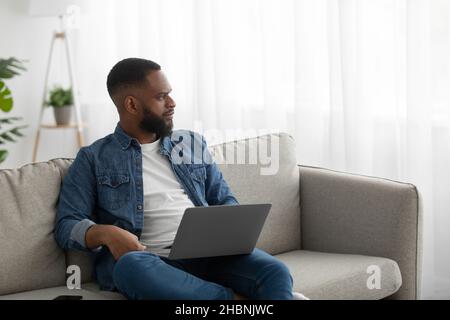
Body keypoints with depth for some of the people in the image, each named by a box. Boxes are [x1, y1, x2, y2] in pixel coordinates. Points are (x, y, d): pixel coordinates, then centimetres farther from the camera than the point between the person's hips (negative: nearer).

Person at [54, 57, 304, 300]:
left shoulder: (192, 143, 23)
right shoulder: (94, 159, 12)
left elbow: (225, 200, 23)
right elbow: (67, 226, 6)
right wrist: (105, 233, -17)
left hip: (208, 253, 3)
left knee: (275, 272, -28)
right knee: (131, 266, -40)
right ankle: (236, 299, -33)